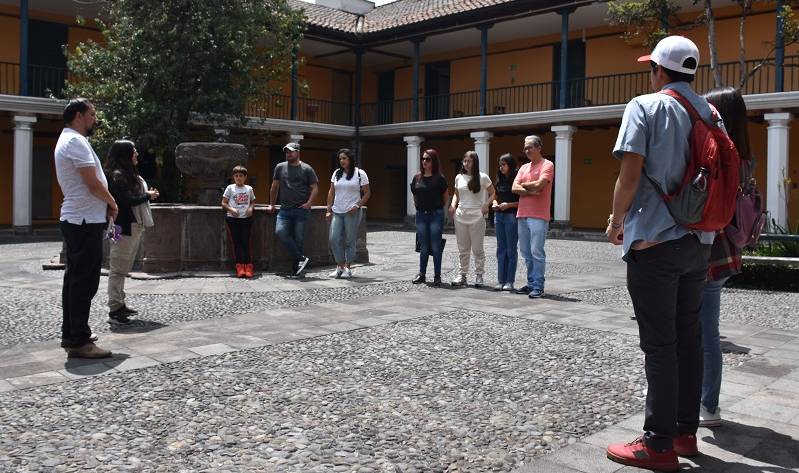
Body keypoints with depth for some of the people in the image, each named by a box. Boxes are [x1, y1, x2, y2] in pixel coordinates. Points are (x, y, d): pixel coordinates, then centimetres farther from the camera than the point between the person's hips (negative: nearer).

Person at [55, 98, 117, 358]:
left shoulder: (67, 140, 19)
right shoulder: (76, 141, -15)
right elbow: (93, 183, -21)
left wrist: (104, 204, 6)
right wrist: (112, 203, -4)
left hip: (75, 220, 11)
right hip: (85, 221, -11)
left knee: (75, 279, 14)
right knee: (85, 282, -8)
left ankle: (70, 335, 22)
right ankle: (79, 342, -5)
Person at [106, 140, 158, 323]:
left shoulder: (130, 174, 18)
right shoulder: (117, 175, -13)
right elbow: (128, 200, -20)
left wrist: (149, 195, 5)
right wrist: (147, 195, -7)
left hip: (135, 225, 10)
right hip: (124, 227, -10)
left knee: (124, 268, 15)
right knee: (118, 268, -7)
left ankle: (120, 304, 23)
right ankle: (114, 310, -4)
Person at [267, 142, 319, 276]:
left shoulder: (307, 169, 4)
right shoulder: (280, 167, 12)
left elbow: (315, 187, 4)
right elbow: (274, 187, 19)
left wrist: (309, 203, -9)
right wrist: (271, 204, 19)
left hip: (301, 210, -2)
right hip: (285, 209, 3)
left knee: (299, 238, -2)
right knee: (280, 231, -20)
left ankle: (297, 269, 9)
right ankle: (301, 258, -12)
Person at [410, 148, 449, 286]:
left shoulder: (439, 178, -4)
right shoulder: (417, 177, 6)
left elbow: (446, 196, 5)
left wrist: (438, 208, 7)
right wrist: (419, 206, 11)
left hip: (435, 215, -3)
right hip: (421, 215, 4)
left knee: (435, 247, 0)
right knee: (423, 247, 9)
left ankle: (437, 276, 7)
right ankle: (422, 274, 18)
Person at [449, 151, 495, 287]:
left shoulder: (483, 177, -4)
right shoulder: (459, 177, 8)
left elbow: (493, 194, 2)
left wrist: (486, 204, -14)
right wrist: (453, 204, 1)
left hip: (477, 217, -4)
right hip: (460, 216, 4)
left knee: (477, 248, 1)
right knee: (462, 248, 10)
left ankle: (479, 276, 10)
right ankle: (461, 275, 17)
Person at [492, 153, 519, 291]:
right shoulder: (500, 180, 13)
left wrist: (509, 205, -17)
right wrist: (495, 203, 3)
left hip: (511, 216, -7)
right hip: (499, 216, 7)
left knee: (511, 250, -1)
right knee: (501, 250, 9)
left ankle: (510, 281, 4)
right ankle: (501, 280, 13)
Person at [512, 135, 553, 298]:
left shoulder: (547, 165, -2)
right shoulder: (524, 168, 18)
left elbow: (539, 184, -16)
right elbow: (514, 188, 6)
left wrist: (524, 185, 2)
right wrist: (531, 191, -9)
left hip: (538, 216, -7)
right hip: (522, 215, 7)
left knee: (537, 252, -9)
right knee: (526, 252, 10)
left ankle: (538, 287, -5)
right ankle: (531, 283, 19)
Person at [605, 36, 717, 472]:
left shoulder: (645, 106, -6)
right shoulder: (709, 113, 13)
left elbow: (630, 176, -14)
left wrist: (616, 221, 0)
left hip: (654, 240, -6)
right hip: (698, 241, 7)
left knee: (659, 343, -4)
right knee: (688, 338, 12)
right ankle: (686, 431, 21)